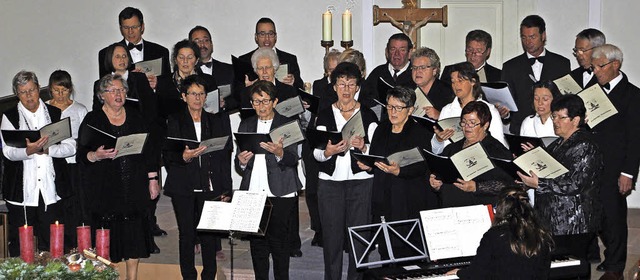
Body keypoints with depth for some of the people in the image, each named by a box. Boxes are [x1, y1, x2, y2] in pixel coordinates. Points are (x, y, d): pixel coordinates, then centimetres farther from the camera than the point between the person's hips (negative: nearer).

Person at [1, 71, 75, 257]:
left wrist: (47, 150, -13)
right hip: (22, 191, -1)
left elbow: (71, 147, 3)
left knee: (52, 245, 3)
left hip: (51, 190, 1)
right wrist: (28, 151, -26)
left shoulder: (55, 114, 11)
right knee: (20, 245, 1)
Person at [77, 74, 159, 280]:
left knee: (134, 237, 3)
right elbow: (81, 155, -3)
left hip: (135, 188, 3)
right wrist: (97, 155, -23)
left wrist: (153, 179, 9)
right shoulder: (92, 120, 2)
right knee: (106, 239, -4)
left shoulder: (136, 118, 12)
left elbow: (150, 150, 14)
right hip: (104, 189, -3)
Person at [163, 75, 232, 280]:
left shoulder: (217, 121, 11)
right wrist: (183, 157, -19)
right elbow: (167, 155, 3)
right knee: (187, 234, 1)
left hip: (210, 187, 1)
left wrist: (225, 190, 3)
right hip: (183, 188, 0)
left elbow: (225, 156, 9)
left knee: (209, 235, -2)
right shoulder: (175, 121, 8)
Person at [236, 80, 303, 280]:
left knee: (279, 240, -3)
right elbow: (238, 163, 14)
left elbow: (293, 160, -5)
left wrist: (279, 153, -25)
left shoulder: (287, 124, 4)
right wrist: (242, 161, -9)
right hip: (253, 192, 3)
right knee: (257, 241, 3)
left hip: (280, 193, -3)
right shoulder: (246, 125, 15)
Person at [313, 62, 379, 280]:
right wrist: (328, 151, -21)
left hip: (361, 182, 0)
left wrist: (363, 147, -20)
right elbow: (316, 153, 1)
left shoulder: (368, 115, 6)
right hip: (330, 181, 1)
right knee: (332, 236, 0)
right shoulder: (324, 115, 8)